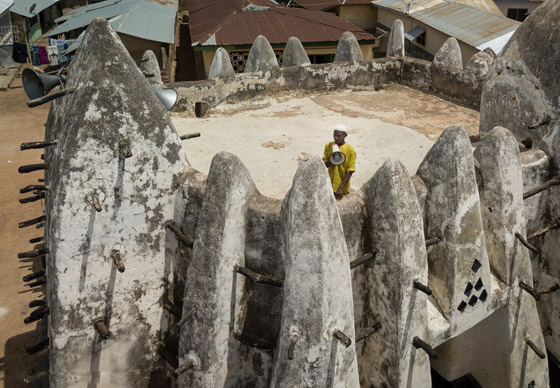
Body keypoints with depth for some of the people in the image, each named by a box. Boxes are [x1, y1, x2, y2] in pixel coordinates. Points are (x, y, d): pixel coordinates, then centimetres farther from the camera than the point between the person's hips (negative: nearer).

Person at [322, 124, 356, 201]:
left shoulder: (350, 150, -11)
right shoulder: (328, 146, 1)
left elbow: (350, 171, -13)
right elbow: (324, 165, 2)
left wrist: (341, 188, -18)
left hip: (341, 188, -3)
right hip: (328, 186, 3)